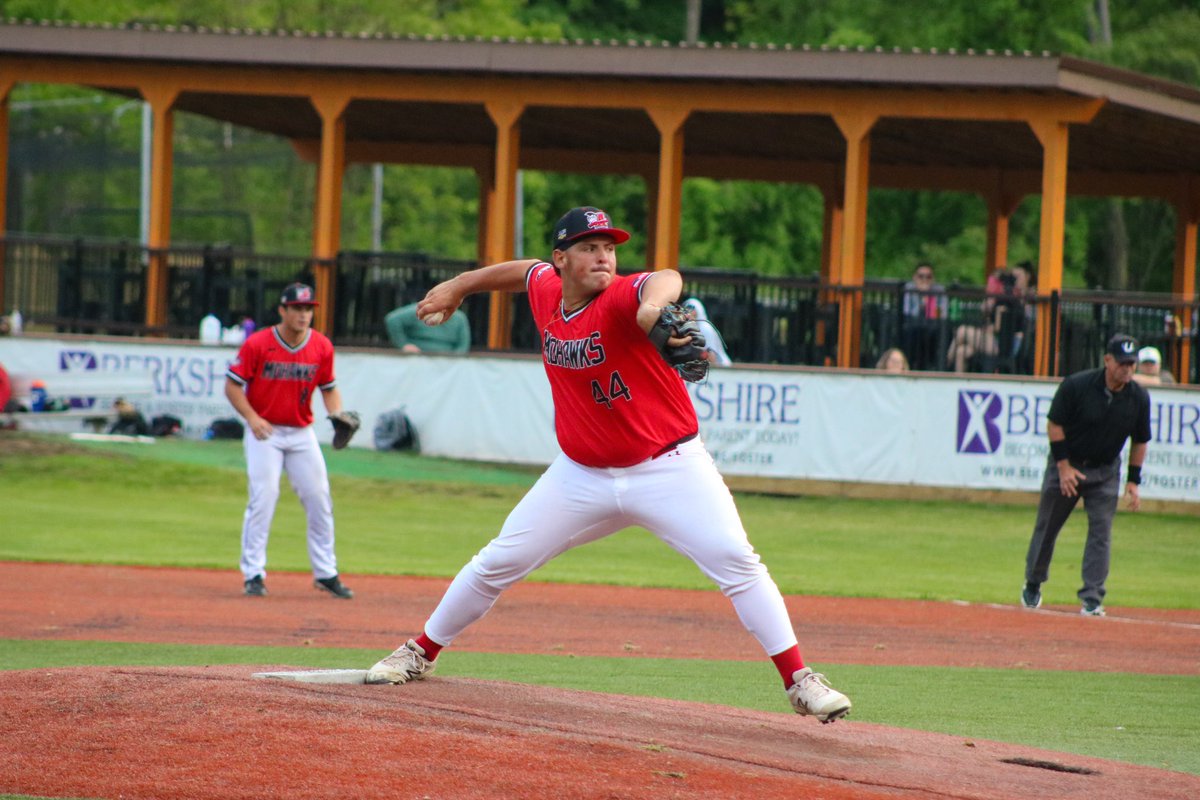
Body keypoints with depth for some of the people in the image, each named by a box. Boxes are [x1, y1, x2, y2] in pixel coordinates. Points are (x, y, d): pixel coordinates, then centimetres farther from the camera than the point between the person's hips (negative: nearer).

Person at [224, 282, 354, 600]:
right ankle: (253, 574, -3)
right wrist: (252, 418, -20)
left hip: (302, 433, 4)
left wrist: (337, 415, -11)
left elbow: (329, 388, 9)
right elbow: (232, 385, -7)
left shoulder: (322, 347, -1)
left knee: (320, 500, 3)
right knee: (263, 499, -11)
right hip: (265, 432, -4)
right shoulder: (257, 344, -11)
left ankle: (326, 573, 15)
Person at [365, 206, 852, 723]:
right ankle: (421, 652, 28)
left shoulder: (620, 298, -21)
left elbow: (664, 281, -46)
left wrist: (653, 303, -70)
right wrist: (458, 286, 27)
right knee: (498, 563, 9)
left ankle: (798, 680, -12)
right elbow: (525, 270, 23)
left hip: (669, 468, -5)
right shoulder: (546, 292, -3)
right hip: (582, 476, 5)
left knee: (736, 563, -18)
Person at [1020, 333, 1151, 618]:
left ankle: (1092, 599, -4)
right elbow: (1054, 424, -12)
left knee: (1101, 531, -7)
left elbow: (1140, 441, 3)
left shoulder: (1138, 397, -10)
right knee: (1047, 526, 9)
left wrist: (1133, 480, -1)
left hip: (1105, 471, 2)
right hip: (1066, 465, -2)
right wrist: (1063, 466, -15)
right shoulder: (1076, 386, -20)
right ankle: (1033, 585, 29)